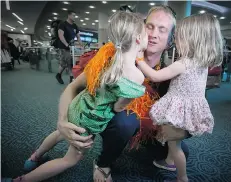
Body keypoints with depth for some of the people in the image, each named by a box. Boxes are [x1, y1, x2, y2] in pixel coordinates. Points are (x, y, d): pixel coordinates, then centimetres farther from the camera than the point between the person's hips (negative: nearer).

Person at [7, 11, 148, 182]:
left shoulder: (107, 51, -10)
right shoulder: (136, 76, -30)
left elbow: (80, 81, -2)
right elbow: (118, 108, -16)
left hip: (78, 106, 6)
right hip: (90, 121, -6)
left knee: (62, 133, 35)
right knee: (72, 158, 22)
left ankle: (34, 157, 60)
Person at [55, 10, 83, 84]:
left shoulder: (75, 26, 12)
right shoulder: (63, 24, -8)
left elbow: (78, 36, 13)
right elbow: (61, 36, -19)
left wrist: (82, 45, -2)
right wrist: (67, 44, -30)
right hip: (64, 47, -6)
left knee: (72, 62, 6)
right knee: (65, 62, -9)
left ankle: (72, 78, 13)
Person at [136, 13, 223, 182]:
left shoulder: (182, 64, -24)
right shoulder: (203, 63, 2)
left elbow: (154, 76, -18)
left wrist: (140, 58, -8)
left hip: (181, 110, -8)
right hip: (193, 108, 8)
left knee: (173, 144, 12)